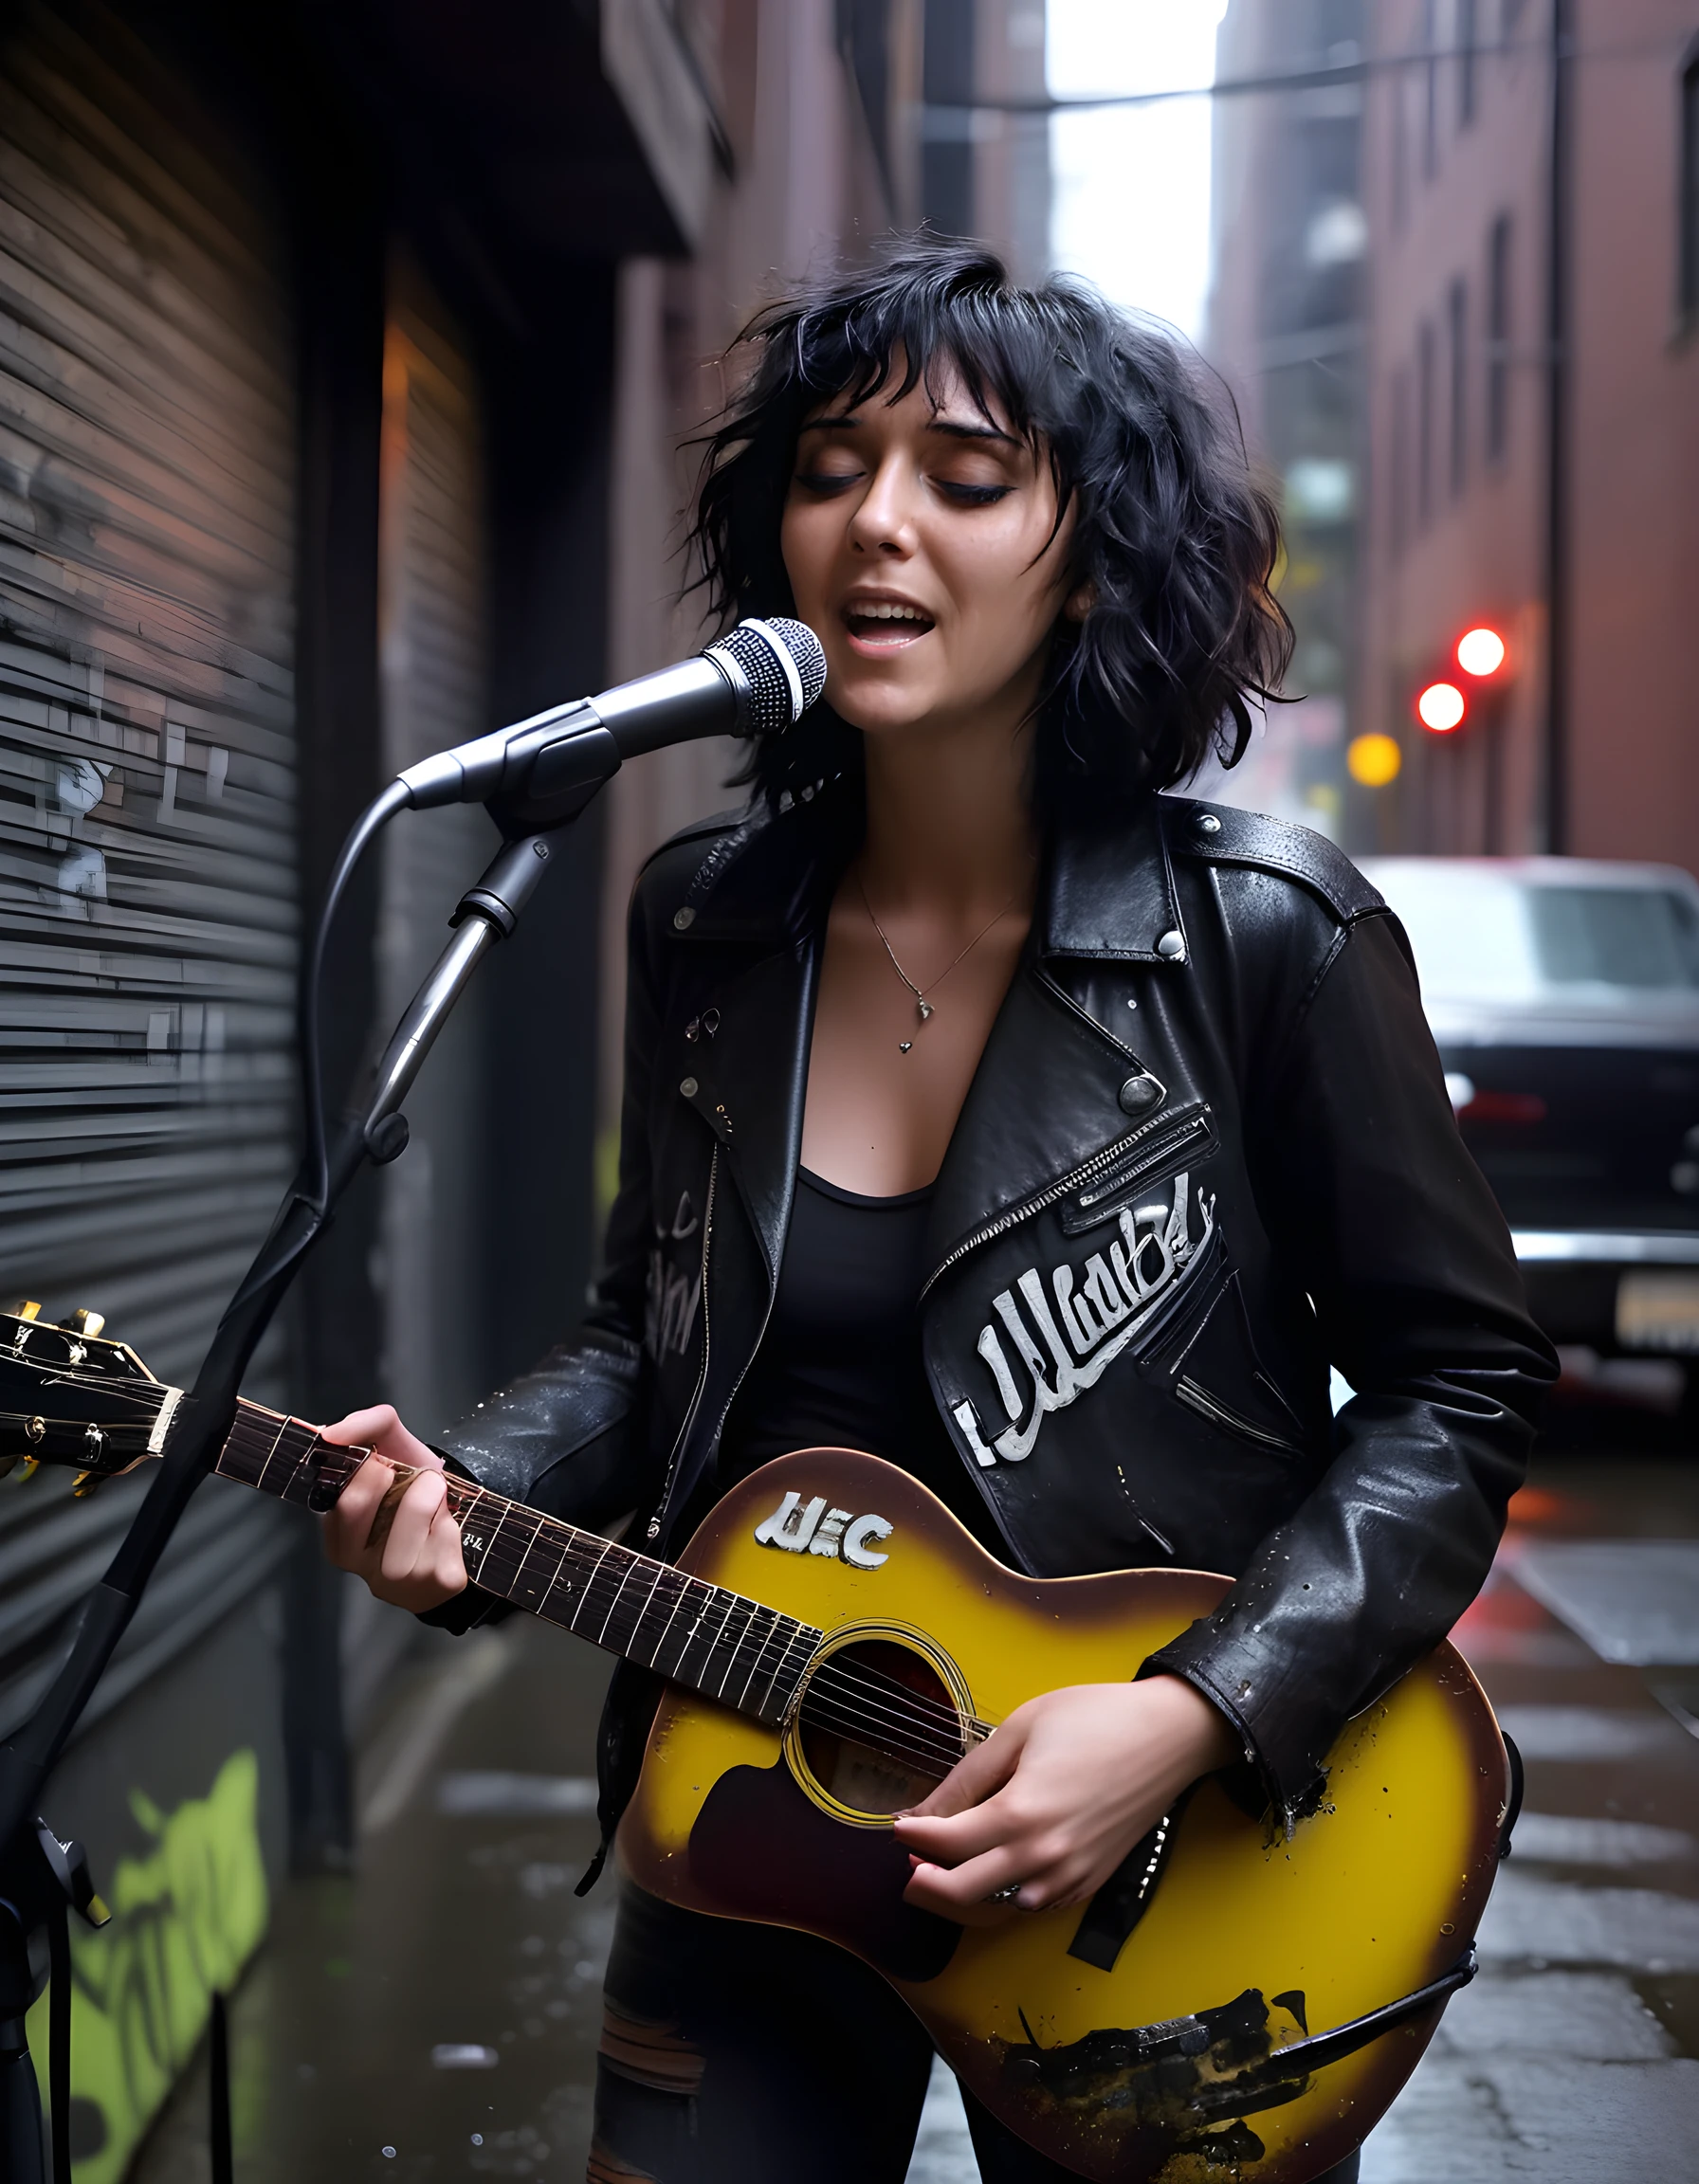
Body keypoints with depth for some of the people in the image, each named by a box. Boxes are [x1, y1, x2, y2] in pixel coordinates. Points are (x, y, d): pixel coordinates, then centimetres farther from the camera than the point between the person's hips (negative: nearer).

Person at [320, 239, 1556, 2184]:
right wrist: (470, 1491, -9)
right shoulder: (707, 920, -1)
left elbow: (1457, 1382, -10)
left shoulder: (1264, 937, -15)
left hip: (1161, 1880, -3)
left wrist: (1194, 1714, -20)